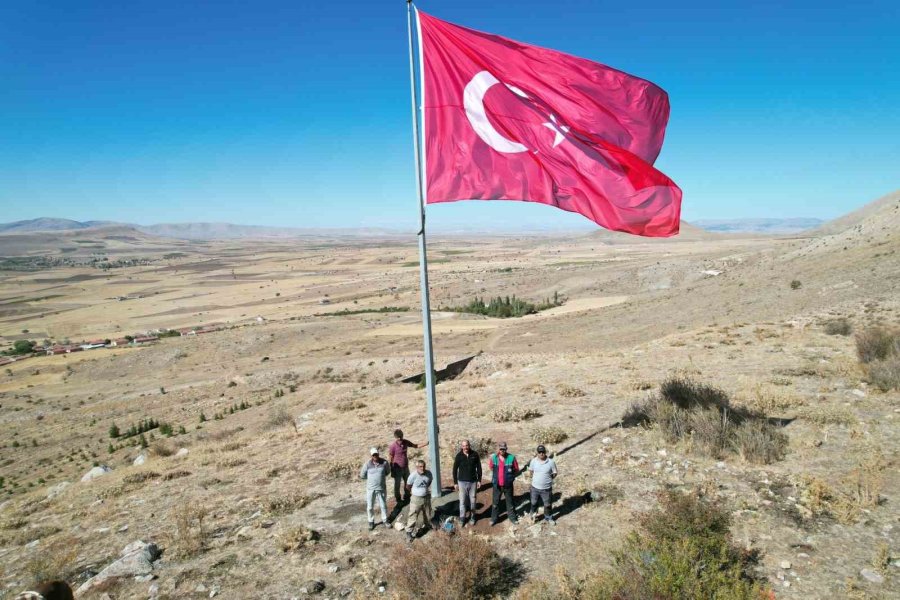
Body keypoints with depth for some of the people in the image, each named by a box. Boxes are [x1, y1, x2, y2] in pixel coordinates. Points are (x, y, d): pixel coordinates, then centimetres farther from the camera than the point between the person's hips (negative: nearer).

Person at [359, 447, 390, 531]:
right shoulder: (367, 464, -13)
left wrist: (380, 477, 1)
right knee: (370, 507, 10)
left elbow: (387, 472, 8)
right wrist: (371, 478, 1)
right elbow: (362, 476, -2)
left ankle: (384, 520, 33)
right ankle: (371, 522, 30)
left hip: (381, 488, 1)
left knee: (383, 505, 14)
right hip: (370, 489, -1)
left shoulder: (384, 462, -11)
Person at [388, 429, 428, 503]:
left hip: (406, 467, 6)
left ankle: (407, 497, 38)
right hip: (398, 468, -6)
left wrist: (426, 443, -2)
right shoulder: (393, 446, -22)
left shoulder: (405, 442, -7)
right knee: (397, 484, 9)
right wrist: (392, 471, -12)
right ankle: (398, 499, 28)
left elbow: (415, 446, 8)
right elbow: (390, 459, -14)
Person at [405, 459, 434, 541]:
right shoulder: (413, 476, -24)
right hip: (416, 499, -4)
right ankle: (409, 531, 11)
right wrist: (416, 491, 4)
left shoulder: (428, 473, -12)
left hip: (426, 497, 4)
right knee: (413, 516, -3)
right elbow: (408, 487, -8)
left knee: (428, 514, 22)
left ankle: (427, 525, 49)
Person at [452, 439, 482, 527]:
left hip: (473, 481, 1)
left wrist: (479, 480, 2)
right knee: (462, 501, 1)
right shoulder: (459, 456, -8)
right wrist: (455, 482, 0)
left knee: (472, 500, 10)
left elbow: (479, 468, 3)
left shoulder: (475, 454, -6)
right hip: (462, 482, -1)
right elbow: (455, 469, -1)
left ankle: (472, 518, 25)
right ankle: (462, 519, 11)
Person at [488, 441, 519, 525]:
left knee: (510, 502, 15)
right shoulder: (493, 457, -9)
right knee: (496, 502, 14)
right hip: (497, 485, 1)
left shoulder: (511, 457, -15)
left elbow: (516, 470, -1)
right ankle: (494, 518, 27)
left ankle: (512, 517, 32)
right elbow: (491, 468, 11)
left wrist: (510, 477, -1)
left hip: (508, 485, -1)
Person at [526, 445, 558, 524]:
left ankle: (548, 518, 39)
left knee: (548, 505, 15)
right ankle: (532, 513, 50)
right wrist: (535, 478, 1)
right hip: (535, 487, 1)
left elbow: (555, 473, -3)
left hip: (546, 488, -1)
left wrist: (548, 479, -7)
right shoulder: (533, 461, -10)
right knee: (533, 503, 22)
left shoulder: (551, 462, -16)